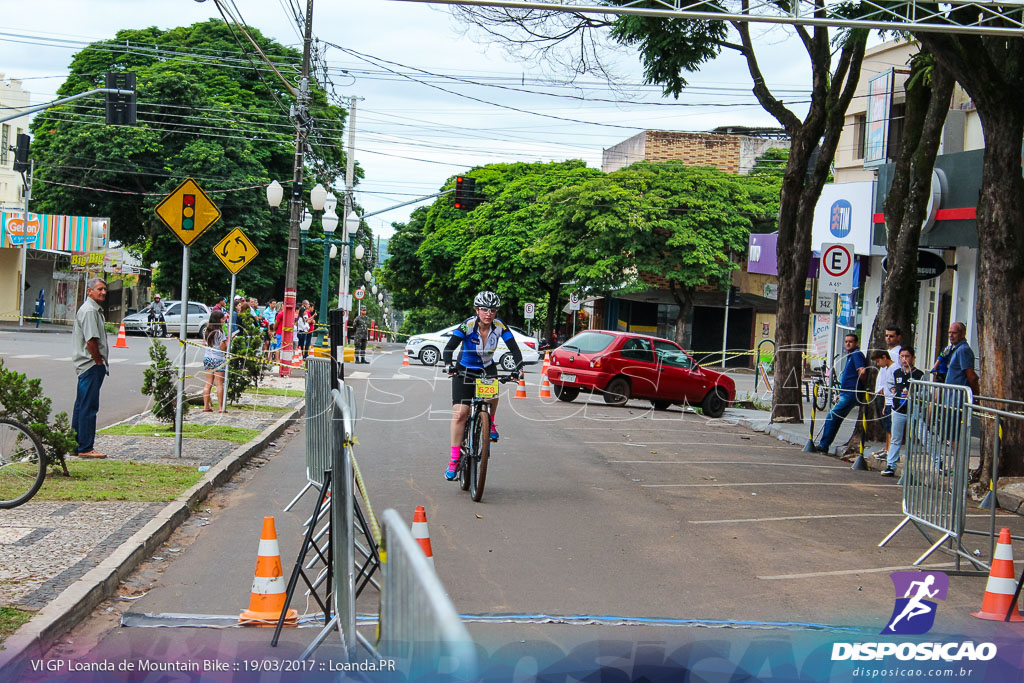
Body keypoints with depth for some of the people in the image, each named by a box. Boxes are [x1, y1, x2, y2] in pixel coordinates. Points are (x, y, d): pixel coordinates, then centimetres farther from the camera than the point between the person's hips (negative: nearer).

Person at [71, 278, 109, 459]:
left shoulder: (94, 309, 19)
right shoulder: (90, 311, -14)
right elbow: (91, 340, -21)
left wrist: (100, 362, 17)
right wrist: (100, 362, -14)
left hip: (86, 364, 11)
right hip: (91, 364, -11)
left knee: (82, 406, 14)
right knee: (89, 407, -8)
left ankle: (76, 446, 21)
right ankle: (85, 448, -6)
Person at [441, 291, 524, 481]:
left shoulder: (500, 327, -16)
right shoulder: (467, 326, -22)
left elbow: (514, 348, -18)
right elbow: (449, 347, -28)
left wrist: (519, 368, -36)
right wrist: (448, 365, -47)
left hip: (487, 369, 2)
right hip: (465, 370, -2)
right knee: (460, 413, -12)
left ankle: (490, 423, -2)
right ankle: (454, 459, -5)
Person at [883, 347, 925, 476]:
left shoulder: (919, 374, -3)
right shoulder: (896, 373, 13)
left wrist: (912, 394, -18)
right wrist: (893, 391, 9)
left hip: (913, 412, -4)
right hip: (898, 411, 4)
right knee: (895, 440, 7)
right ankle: (890, 466, 9)